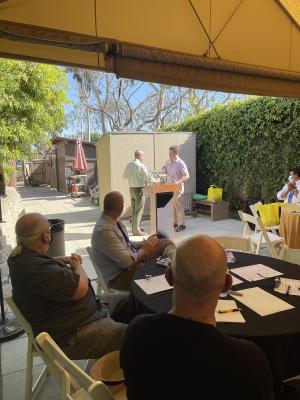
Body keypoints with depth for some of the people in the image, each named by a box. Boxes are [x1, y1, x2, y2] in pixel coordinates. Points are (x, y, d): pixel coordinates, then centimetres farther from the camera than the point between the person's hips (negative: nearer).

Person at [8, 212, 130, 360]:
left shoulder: (22, 254, 2)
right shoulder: (36, 269, -31)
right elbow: (81, 288, -28)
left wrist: (63, 260, 7)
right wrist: (77, 266, -7)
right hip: (71, 336, -11)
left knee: (128, 301, 13)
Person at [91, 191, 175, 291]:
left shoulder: (112, 220, -1)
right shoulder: (103, 230, -28)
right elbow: (127, 262, -29)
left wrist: (143, 244, -7)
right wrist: (144, 250, -12)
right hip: (119, 276, -9)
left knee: (166, 243, 1)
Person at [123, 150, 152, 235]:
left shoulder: (128, 165, 5)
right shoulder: (141, 166, -14)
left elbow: (124, 176, 15)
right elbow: (148, 178, -14)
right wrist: (146, 182, 6)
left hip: (131, 188, 7)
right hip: (139, 189, -7)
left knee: (134, 209, 17)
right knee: (139, 210, -1)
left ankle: (134, 228, 27)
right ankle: (136, 230, 1)